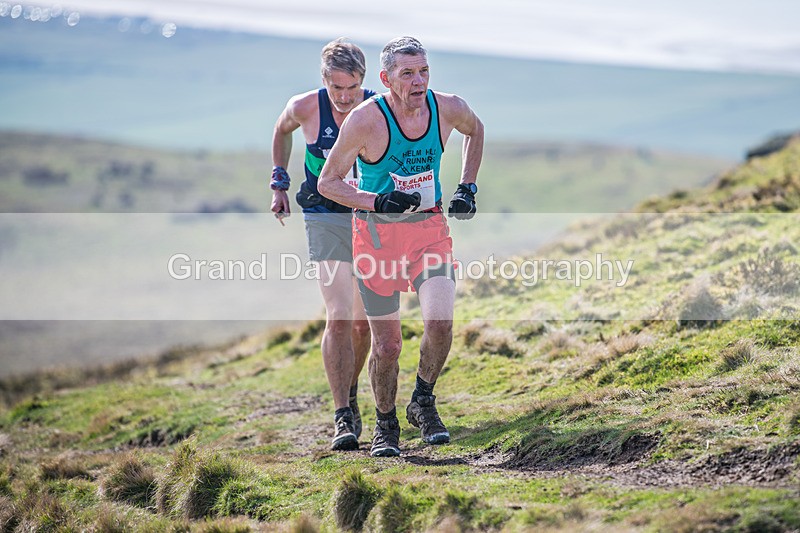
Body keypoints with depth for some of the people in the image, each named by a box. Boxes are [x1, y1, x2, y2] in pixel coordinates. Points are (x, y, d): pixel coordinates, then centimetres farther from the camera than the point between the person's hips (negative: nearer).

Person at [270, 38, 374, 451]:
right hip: (326, 219, -2)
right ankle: (343, 417, -14)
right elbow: (282, 131, 13)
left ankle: (350, 395, 35)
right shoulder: (305, 108, -11)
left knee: (363, 321, 11)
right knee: (338, 318, -16)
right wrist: (279, 183, 12)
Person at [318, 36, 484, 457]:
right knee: (387, 344, 2)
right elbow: (328, 182, -9)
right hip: (378, 233, -2)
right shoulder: (366, 120, -17)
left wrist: (467, 188, 10)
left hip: (430, 228, 2)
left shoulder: (448, 108, -7)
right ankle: (386, 426, 26)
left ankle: (423, 403, 7)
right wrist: (377, 201, -23)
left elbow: (475, 129, 19)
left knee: (440, 322, -19)